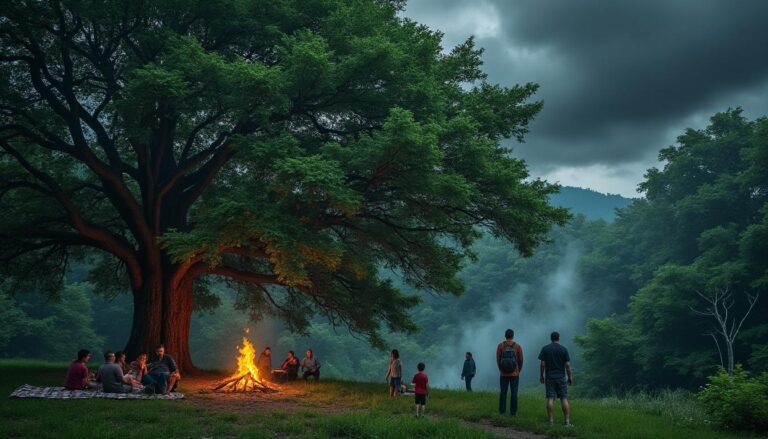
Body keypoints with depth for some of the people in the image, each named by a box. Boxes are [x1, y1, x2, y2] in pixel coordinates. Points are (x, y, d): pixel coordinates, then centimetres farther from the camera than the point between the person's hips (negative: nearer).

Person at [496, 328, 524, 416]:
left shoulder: (500, 345, -5)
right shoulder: (518, 346, -4)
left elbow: (498, 359, -2)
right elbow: (520, 360, 0)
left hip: (503, 374, 0)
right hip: (515, 374, 0)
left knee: (503, 392, 6)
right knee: (514, 393, 4)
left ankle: (501, 411, 6)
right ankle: (513, 412, 4)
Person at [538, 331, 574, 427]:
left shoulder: (545, 349, 0)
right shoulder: (563, 349, -1)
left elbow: (542, 364, -2)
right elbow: (567, 365, -4)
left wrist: (542, 375, 8)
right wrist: (570, 377, 4)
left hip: (549, 377, 0)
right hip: (561, 377, 0)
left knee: (550, 399, 0)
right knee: (564, 399, 2)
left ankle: (551, 421, -2)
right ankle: (567, 421, -1)